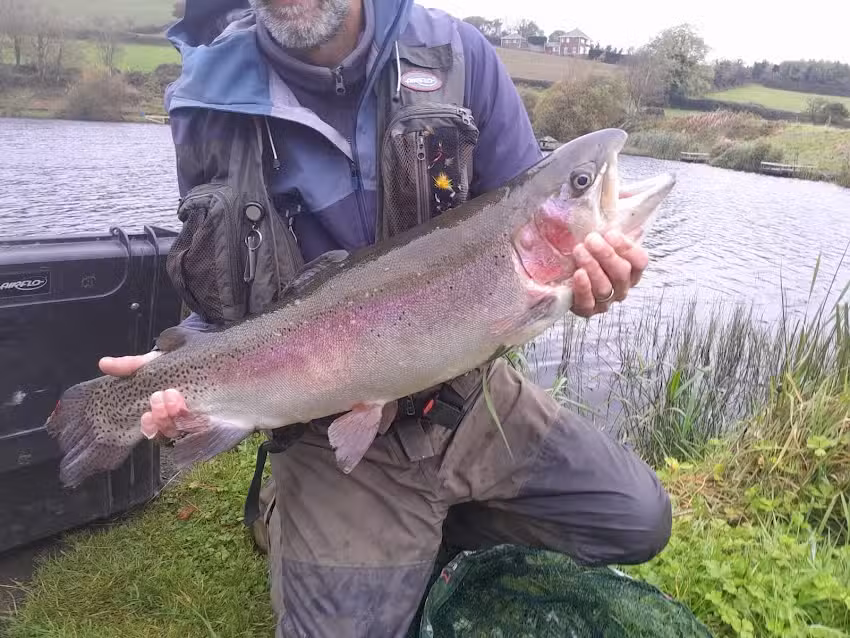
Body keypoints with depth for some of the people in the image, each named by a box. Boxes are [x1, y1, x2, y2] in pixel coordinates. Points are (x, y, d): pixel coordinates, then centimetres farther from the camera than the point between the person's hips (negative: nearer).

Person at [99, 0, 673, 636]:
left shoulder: (453, 52, -8)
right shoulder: (212, 104, -9)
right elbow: (232, 301, 0)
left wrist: (577, 267, -24)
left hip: (471, 395, 3)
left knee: (640, 522, 8)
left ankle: (435, 527, 24)